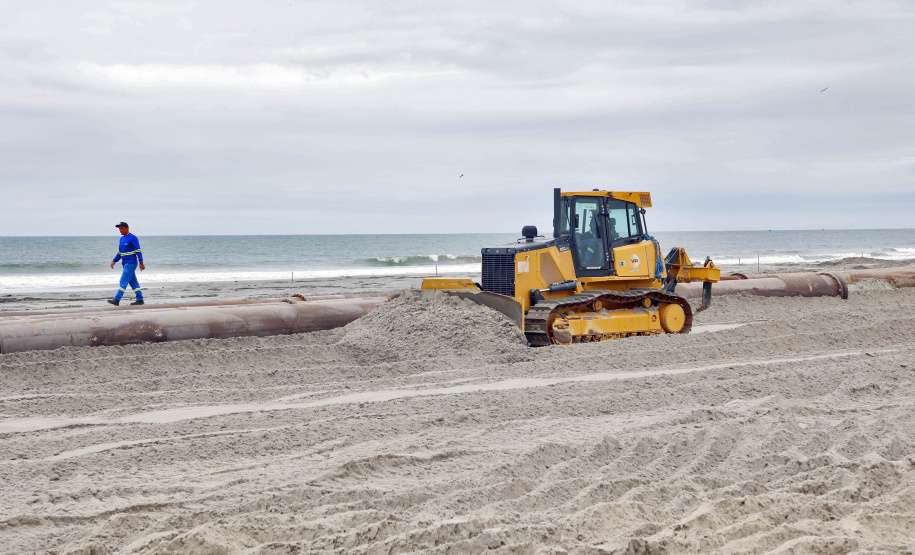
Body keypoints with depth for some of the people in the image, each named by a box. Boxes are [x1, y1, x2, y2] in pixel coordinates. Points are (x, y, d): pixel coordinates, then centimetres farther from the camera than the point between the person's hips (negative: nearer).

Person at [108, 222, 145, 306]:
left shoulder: (132, 238, -10)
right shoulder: (122, 239, 16)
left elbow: (138, 251, -14)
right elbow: (120, 252, 23)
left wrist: (141, 263, -18)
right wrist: (114, 261, 14)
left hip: (131, 263, -9)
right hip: (126, 264, 9)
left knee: (123, 281, -13)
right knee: (133, 282, 9)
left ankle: (116, 300, -17)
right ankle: (140, 299, 12)